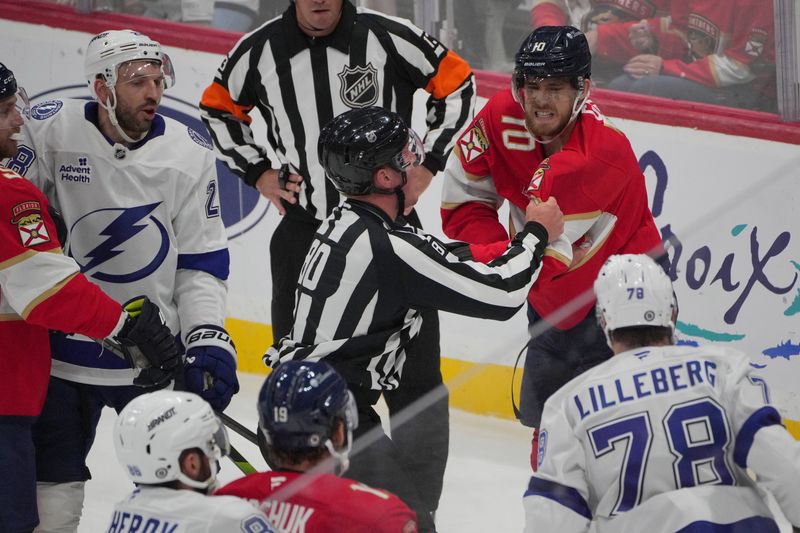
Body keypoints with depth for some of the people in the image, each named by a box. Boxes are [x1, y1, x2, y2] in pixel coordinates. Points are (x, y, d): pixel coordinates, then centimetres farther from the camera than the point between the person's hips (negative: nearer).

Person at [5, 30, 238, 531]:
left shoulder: (190, 155, -5)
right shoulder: (49, 131, -11)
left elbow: (201, 262, -1)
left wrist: (208, 338, -10)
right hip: (62, 347, -1)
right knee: (54, 488, 8)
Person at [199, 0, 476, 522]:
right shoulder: (260, 51, -4)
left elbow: (457, 83, 0)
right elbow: (219, 107, 15)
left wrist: (428, 162, -4)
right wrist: (258, 170, 4)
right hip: (303, 230, 3)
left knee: (414, 377, -1)